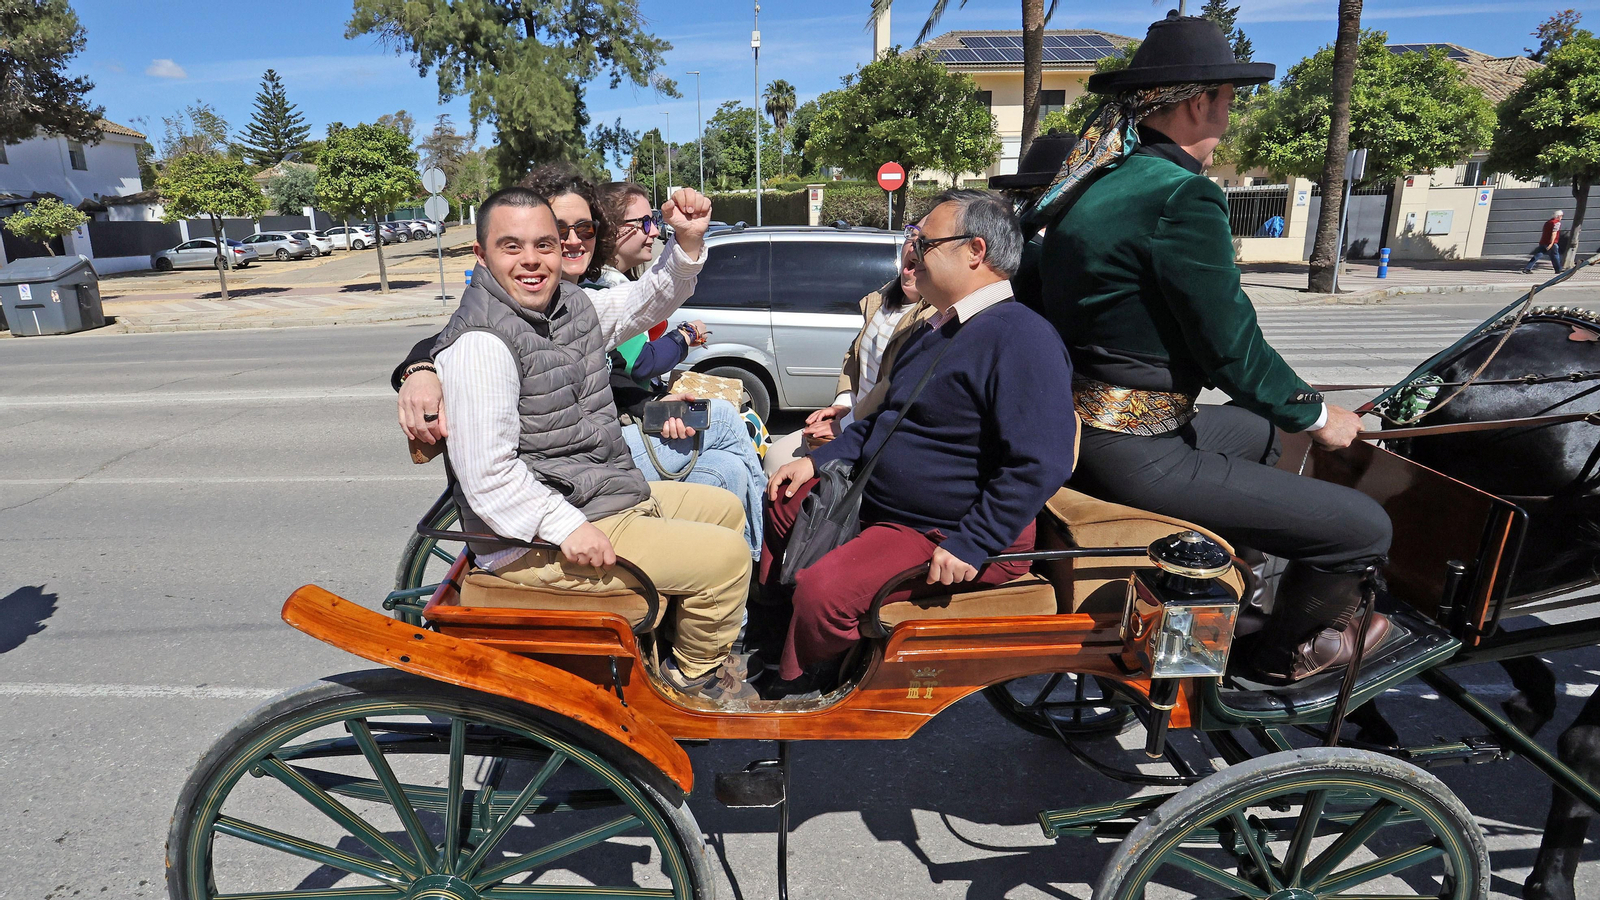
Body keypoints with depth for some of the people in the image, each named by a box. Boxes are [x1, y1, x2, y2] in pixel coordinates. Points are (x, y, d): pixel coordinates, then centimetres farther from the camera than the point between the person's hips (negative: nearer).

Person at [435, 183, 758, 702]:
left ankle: (702, 640, 35)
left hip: (610, 495, 11)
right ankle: (695, 673, 14)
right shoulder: (479, 343, -20)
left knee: (725, 508, 22)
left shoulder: (573, 306, 8)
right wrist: (566, 526, -28)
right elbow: (484, 471, -25)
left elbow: (649, 305, 20)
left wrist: (688, 244, 4)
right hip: (535, 539, -10)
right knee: (725, 556, -14)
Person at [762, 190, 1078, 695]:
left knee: (823, 591, -28)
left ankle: (789, 691, 2)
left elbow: (1040, 465, -27)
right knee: (779, 502, 16)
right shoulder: (936, 330, 14)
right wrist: (818, 460, 12)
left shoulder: (1021, 337, -20)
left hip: (949, 535, -10)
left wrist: (970, 546, -28)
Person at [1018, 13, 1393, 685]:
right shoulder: (1181, 198, -19)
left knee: (1256, 428, 33)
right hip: (1133, 456, -10)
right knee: (1364, 527, -4)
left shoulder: (1092, 181, 10)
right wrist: (1316, 415, 2)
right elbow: (1231, 347, -17)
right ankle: (1289, 650, 23)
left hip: (1074, 424, 10)